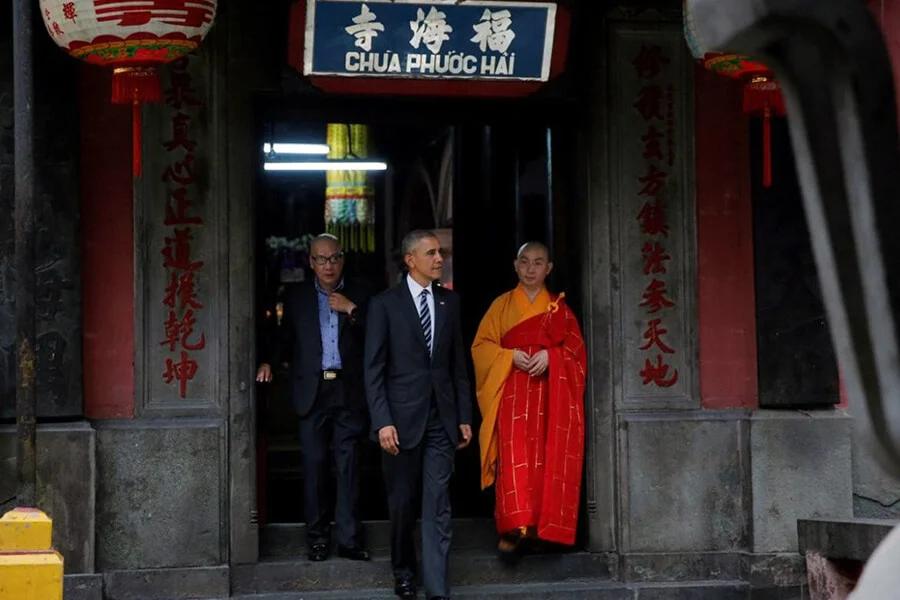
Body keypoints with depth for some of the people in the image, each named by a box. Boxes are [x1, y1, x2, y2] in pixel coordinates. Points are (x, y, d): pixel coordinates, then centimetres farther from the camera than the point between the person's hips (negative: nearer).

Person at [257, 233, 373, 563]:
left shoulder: (359, 294, 7)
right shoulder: (297, 296, 10)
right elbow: (285, 337, 13)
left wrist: (352, 310, -11)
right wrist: (270, 361, -4)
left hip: (349, 391, -1)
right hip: (312, 390, 1)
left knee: (349, 466, -1)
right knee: (315, 465, 2)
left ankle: (349, 539, 2)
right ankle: (317, 538, 10)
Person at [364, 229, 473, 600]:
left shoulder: (450, 302, 9)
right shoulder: (385, 304, -2)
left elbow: (458, 364, 11)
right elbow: (373, 369, -4)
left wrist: (464, 416, 7)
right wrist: (382, 421, -12)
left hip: (441, 419, 2)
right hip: (402, 418, -2)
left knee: (438, 507, -3)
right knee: (402, 503, 10)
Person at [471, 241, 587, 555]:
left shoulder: (559, 308, 12)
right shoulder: (502, 305, 11)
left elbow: (576, 347, 7)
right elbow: (481, 345, 7)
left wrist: (550, 356, -12)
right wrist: (510, 356, -10)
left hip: (550, 394, 1)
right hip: (512, 393, -1)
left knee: (548, 458, -4)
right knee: (513, 456, -12)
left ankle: (544, 524, 3)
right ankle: (513, 527, -15)